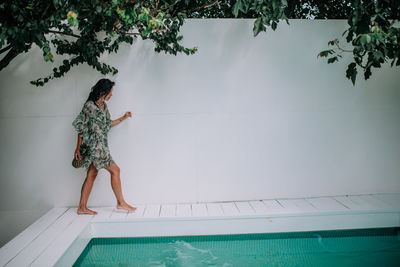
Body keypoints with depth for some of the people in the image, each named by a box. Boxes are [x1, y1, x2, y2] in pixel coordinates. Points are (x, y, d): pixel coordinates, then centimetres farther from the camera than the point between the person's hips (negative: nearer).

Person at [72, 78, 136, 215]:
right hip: (94, 145, -9)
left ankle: (82, 207, 17)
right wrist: (78, 148, -10)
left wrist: (123, 118, 17)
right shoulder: (89, 106, -13)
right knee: (115, 170, -5)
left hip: (100, 146, 9)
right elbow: (81, 127, -11)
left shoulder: (103, 105, 13)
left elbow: (108, 124, 22)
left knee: (91, 175, 10)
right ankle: (121, 203, 5)